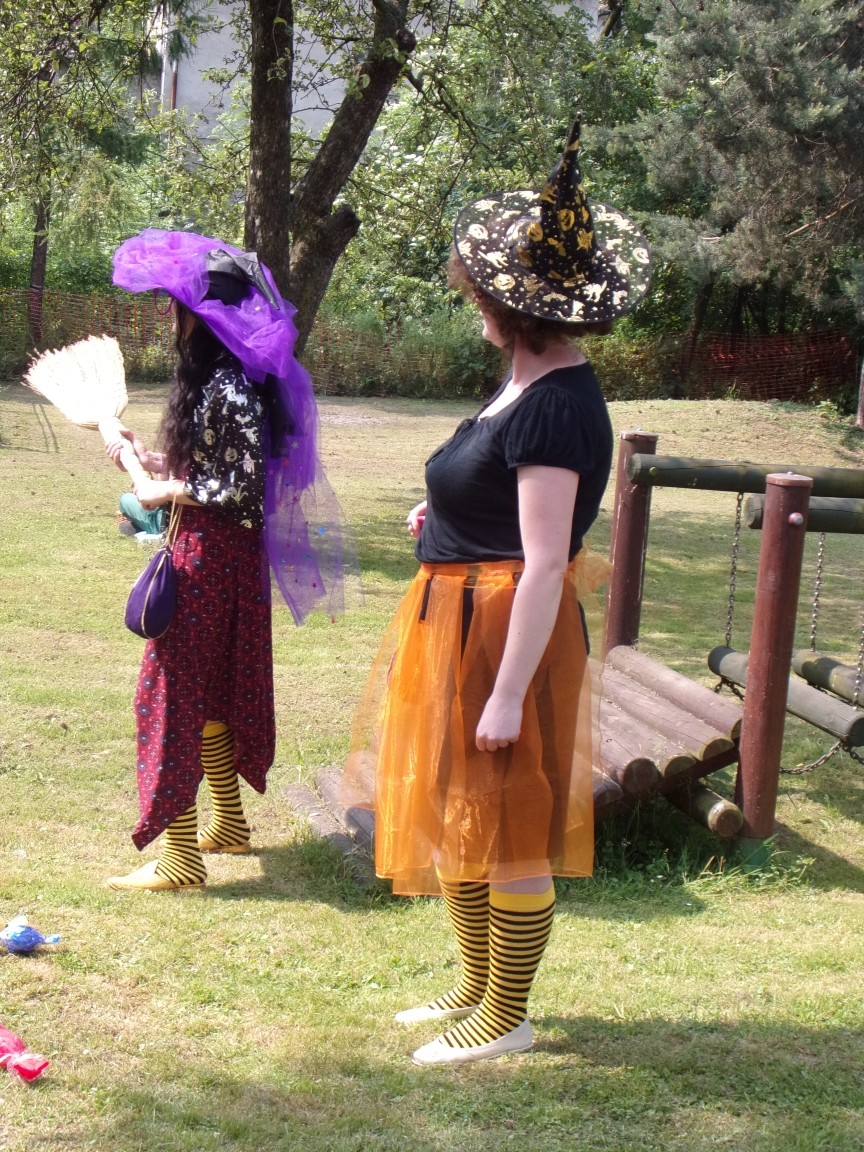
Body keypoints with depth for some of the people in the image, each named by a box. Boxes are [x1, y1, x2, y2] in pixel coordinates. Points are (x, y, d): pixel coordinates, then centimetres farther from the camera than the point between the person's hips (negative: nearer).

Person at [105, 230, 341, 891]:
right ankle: (230, 825, 34)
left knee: (176, 690, -4)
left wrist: (170, 492, -14)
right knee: (211, 689, 20)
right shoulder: (217, 378, 9)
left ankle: (181, 858, 2)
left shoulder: (230, 388, -21)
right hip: (214, 553, 10)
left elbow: (246, 489, -24)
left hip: (213, 557, -10)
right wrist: (150, 459, 8)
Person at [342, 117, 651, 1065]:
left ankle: (506, 1019, 19)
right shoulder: (531, 384, 7)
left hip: (504, 629, -10)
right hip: (456, 621, 10)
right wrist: (445, 512, 7)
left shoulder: (553, 408, -23)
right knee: (456, 816, 20)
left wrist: (508, 696, -25)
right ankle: (477, 985, 36)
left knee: (505, 828, 3)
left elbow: (545, 563, -26)